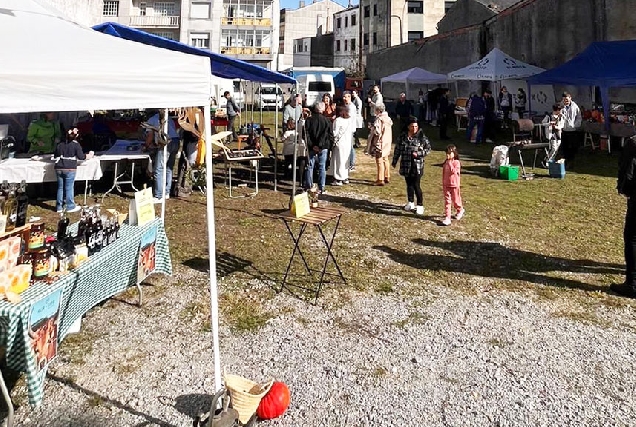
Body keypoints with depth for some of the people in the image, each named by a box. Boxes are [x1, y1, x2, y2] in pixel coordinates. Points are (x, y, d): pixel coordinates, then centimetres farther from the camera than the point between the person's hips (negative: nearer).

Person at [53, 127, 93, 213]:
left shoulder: (60, 144, 13)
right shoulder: (76, 145, -1)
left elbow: (55, 156, 20)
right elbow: (81, 156, -5)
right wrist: (89, 155, 11)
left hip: (59, 168, 5)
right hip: (70, 168, -5)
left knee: (60, 187, 11)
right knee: (69, 188, 1)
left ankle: (59, 207, 16)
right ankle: (70, 207, 6)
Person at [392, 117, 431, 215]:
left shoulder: (421, 136, -4)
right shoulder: (403, 136, 5)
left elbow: (428, 148, 1)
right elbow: (398, 149, 14)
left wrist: (418, 154, -14)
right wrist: (394, 161, 15)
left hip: (417, 165, -4)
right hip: (406, 165, 4)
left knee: (416, 185, -7)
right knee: (409, 184, 13)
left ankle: (420, 205, 4)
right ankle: (410, 203, 27)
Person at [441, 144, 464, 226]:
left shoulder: (456, 162, -11)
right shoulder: (446, 163, 6)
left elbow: (454, 171, -25)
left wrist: (450, 163, -26)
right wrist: (443, 183, 14)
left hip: (454, 185, -4)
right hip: (446, 185, 4)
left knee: (455, 200, 10)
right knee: (447, 201, 0)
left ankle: (460, 211, 40)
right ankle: (447, 218, -1)